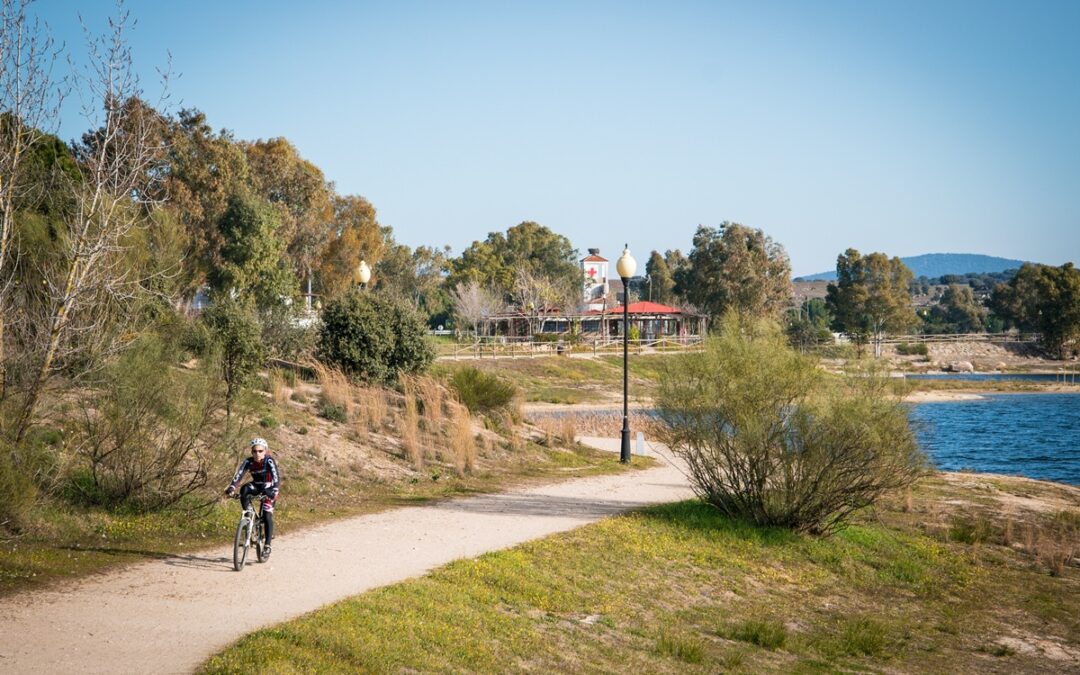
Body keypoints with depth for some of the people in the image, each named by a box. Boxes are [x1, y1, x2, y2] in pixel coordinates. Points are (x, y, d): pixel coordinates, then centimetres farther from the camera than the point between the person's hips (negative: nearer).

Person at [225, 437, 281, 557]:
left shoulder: (269, 461, -26)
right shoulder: (249, 462, -17)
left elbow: (276, 478, -35)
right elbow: (238, 475, -27)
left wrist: (274, 491, -53)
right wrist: (231, 488, -44)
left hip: (269, 487, -3)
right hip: (256, 486, 3)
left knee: (267, 516, -14)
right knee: (244, 490, -31)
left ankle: (267, 545, -7)